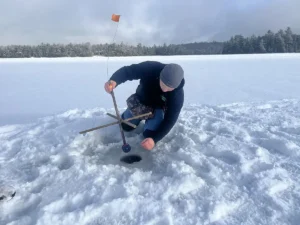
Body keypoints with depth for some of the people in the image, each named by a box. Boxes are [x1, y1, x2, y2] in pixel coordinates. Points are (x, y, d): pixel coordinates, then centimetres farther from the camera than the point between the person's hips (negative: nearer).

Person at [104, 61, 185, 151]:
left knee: (149, 135, -15)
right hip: (141, 100, 2)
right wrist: (113, 80, -52)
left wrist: (154, 139, -41)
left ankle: (151, 118, 17)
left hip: (159, 107, -1)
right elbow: (126, 71, -29)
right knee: (125, 126, 9)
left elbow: (170, 120, -31)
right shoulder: (150, 68, -36)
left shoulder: (178, 94, -35)